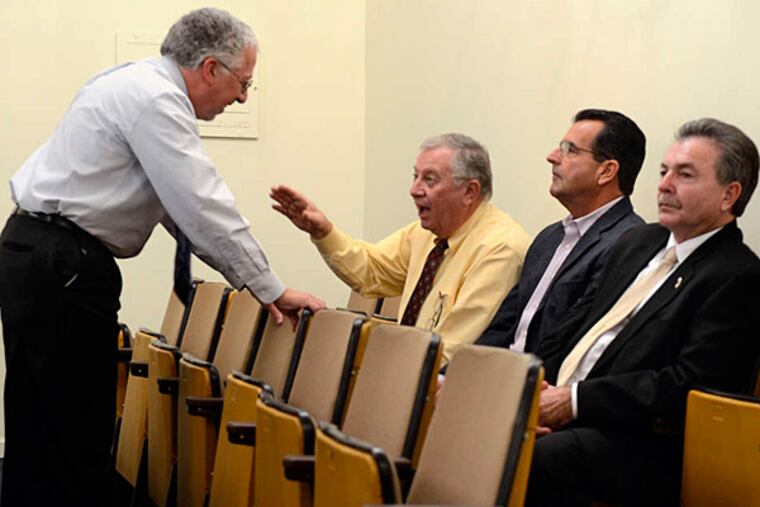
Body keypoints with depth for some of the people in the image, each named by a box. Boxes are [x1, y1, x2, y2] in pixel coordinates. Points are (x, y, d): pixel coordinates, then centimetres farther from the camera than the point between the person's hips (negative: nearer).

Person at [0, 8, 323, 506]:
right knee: (76, 434, -6)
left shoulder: (140, 84, 16)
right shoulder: (155, 99, -16)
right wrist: (273, 290, -10)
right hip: (61, 265, -10)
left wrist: (255, 281, 15)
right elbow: (204, 209, -18)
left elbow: (181, 205, 18)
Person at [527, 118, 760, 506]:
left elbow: (691, 383, -16)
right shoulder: (638, 242, 20)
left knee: (540, 457, -35)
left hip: (645, 445, -7)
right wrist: (535, 387, -2)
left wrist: (575, 400, -17)